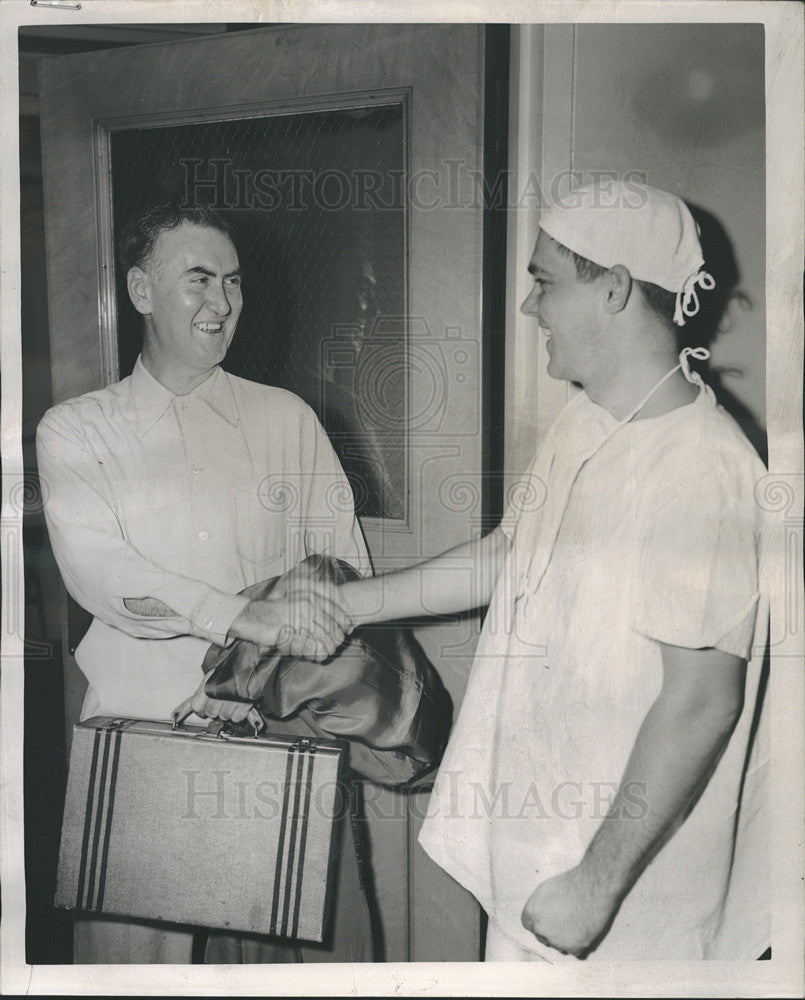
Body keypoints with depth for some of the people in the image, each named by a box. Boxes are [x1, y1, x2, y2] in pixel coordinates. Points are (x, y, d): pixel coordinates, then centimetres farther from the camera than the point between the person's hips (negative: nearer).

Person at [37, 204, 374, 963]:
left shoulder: (286, 418, 10)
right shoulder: (75, 431, 5)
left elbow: (345, 562, 8)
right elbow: (95, 569, -11)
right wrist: (245, 616, -24)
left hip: (282, 732, 1)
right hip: (139, 736, -1)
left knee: (304, 932, 3)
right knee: (140, 942, 2)